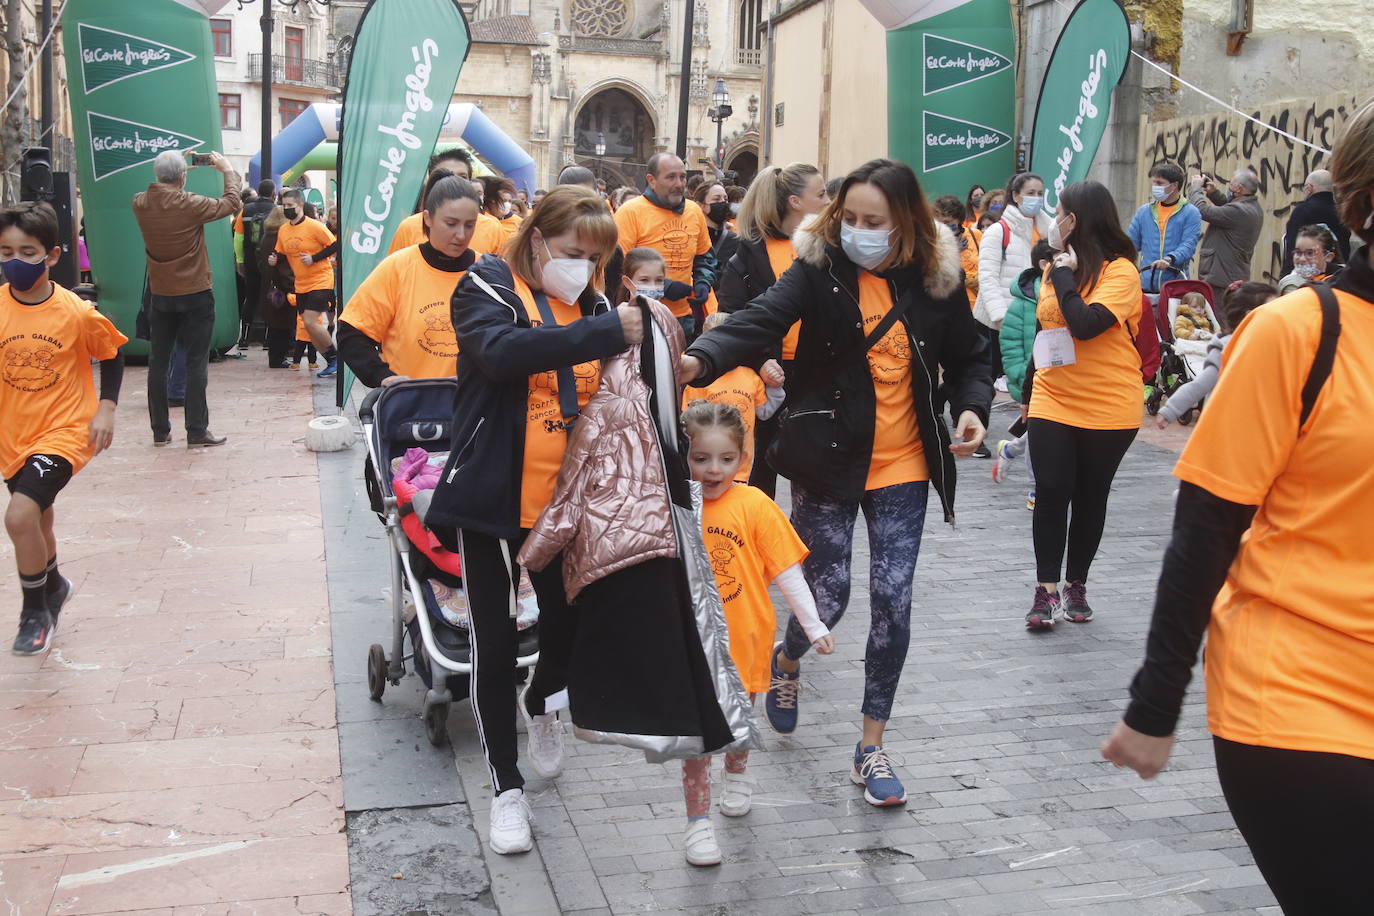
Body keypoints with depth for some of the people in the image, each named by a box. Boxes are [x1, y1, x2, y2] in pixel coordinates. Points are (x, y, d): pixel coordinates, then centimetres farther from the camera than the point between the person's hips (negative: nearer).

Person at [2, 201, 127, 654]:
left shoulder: (77, 312, -16)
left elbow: (112, 356, 0)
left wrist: (106, 408, -9)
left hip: (64, 431, -5)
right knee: (36, 519, 22)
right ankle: (54, 585, 53)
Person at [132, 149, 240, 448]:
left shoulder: (141, 204, -5)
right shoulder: (190, 204, -18)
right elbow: (230, 204, -4)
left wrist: (171, 171, 21)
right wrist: (227, 171, 10)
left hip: (160, 297, 4)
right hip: (195, 295, -4)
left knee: (158, 362, 11)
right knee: (196, 364, 1)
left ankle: (160, 431, 17)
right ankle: (196, 431, 2)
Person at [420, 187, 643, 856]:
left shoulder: (592, 307, 7)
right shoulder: (487, 289, -8)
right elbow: (503, 351, -30)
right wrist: (608, 334, -36)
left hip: (563, 500, 4)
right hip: (492, 499, -4)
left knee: (569, 623, 10)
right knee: (494, 642, 4)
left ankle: (540, 702, 45)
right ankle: (506, 785, 18)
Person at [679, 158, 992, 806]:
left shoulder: (935, 279, -3)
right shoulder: (820, 266, -10)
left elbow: (968, 357, 11)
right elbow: (762, 321, -26)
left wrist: (973, 407, -9)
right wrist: (701, 359, -44)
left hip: (902, 466, 2)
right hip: (829, 459, -2)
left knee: (892, 599, -2)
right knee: (828, 594, 2)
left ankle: (872, 745, 16)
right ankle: (788, 661, 41)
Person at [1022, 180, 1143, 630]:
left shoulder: (1121, 271, -11)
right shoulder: (1059, 267, 8)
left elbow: (1086, 324, -27)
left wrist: (1064, 274, -16)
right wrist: (1029, 393, 23)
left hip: (1108, 407, -4)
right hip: (1053, 403, 4)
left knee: (1090, 498, 9)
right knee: (1050, 493, -5)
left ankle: (1076, 584, 22)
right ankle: (1046, 588, 1)